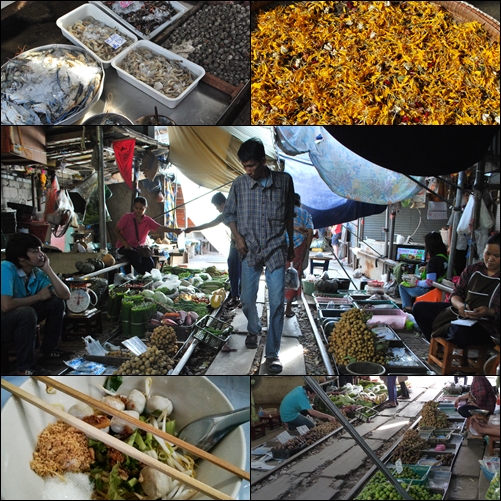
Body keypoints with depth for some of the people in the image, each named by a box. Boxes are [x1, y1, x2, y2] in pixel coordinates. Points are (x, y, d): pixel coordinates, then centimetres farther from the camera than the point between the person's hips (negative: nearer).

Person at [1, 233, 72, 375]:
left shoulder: (37, 273, -7)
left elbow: (65, 295, -12)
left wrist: (47, 269, -17)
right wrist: (38, 296, -22)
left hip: (20, 320, 7)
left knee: (56, 302, -2)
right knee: (27, 312, -34)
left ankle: (48, 348, 13)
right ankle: (25, 367, -20)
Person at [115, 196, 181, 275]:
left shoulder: (148, 221, 1)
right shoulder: (127, 217, -6)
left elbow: (160, 227, -15)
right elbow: (117, 231, 0)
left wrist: (174, 230, -34)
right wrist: (125, 244, -14)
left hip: (139, 247, 3)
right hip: (125, 247, -3)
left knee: (150, 263, -24)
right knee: (136, 257, -34)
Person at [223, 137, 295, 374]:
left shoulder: (284, 180, -4)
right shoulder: (239, 184, -4)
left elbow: (289, 214, 7)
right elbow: (228, 213, 8)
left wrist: (291, 243, 12)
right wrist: (237, 237, -6)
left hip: (276, 249, -1)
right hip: (249, 250, 1)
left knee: (277, 302, -5)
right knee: (247, 299, 9)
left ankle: (272, 353, 6)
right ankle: (254, 330, 41)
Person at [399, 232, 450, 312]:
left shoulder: (433, 260, -27)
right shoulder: (444, 256, 0)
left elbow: (429, 282, -28)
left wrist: (417, 282, -13)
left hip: (429, 290, -9)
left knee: (402, 285, 6)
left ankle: (408, 308, 11)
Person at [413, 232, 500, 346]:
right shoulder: (472, 269, 9)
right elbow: (456, 294, 9)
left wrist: (489, 312, -26)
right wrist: (460, 305, -12)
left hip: (485, 323, -6)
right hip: (459, 313, 6)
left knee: (460, 331, -40)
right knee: (419, 307, -3)